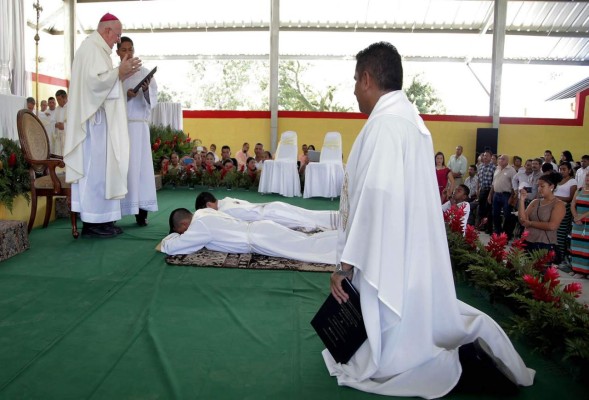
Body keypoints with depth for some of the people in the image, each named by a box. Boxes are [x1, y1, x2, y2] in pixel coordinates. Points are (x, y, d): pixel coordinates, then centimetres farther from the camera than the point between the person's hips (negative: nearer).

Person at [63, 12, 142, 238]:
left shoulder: (96, 48, 21)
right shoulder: (91, 48, -10)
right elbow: (95, 80, -22)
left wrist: (121, 74, 14)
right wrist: (119, 73, -12)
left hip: (99, 118, 10)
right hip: (95, 118, -10)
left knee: (101, 167, 8)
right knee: (95, 167, -9)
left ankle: (100, 219, 12)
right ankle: (92, 222, -5)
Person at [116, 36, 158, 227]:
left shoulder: (145, 73, 10)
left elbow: (153, 101, 3)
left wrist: (146, 91, -17)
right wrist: (125, 95, -14)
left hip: (139, 126, 0)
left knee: (140, 166, -4)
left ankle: (141, 211, -2)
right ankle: (115, 211, 1)